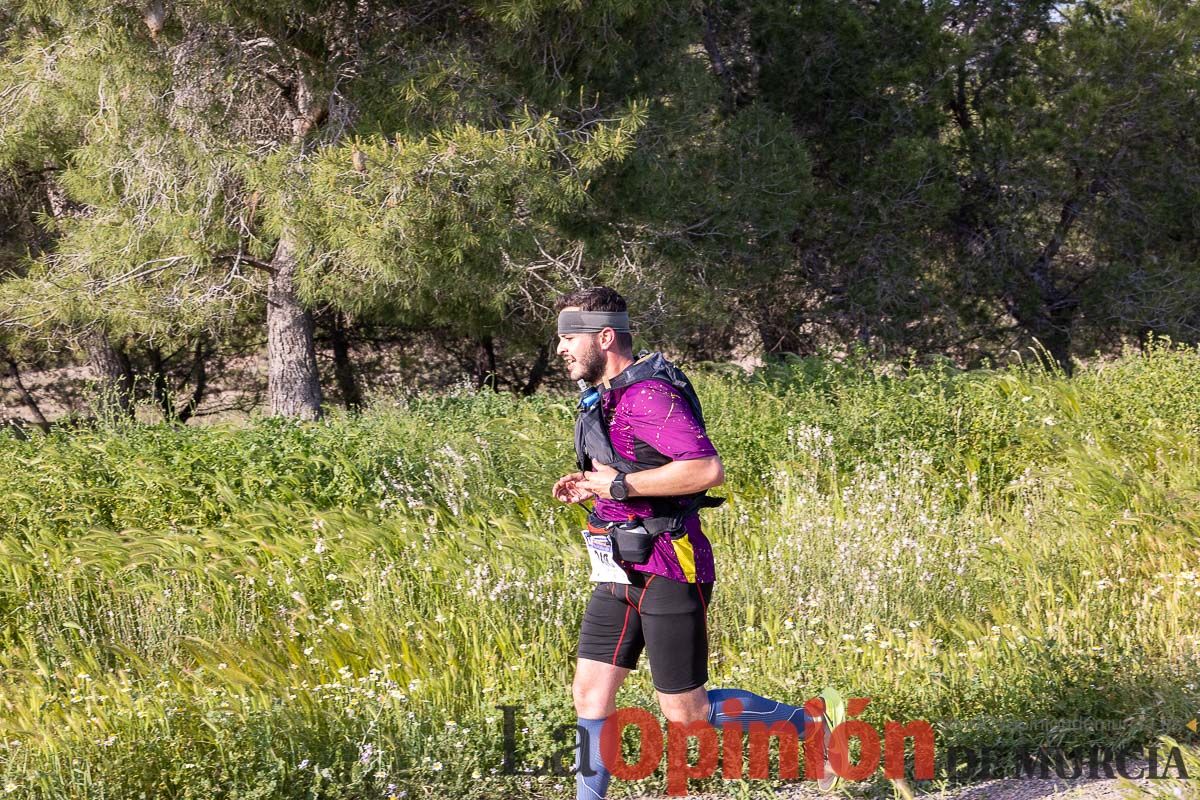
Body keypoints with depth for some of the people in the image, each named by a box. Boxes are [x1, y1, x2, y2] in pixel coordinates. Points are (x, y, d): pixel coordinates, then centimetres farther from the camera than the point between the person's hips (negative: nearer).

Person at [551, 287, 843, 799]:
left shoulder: (649, 395, -19)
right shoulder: (605, 397, 12)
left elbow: (706, 470, -30)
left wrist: (620, 485, -22)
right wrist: (590, 487, 9)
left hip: (669, 573, -9)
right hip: (621, 573, 9)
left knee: (686, 711, 0)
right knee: (590, 696, 5)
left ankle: (807, 728, 17)